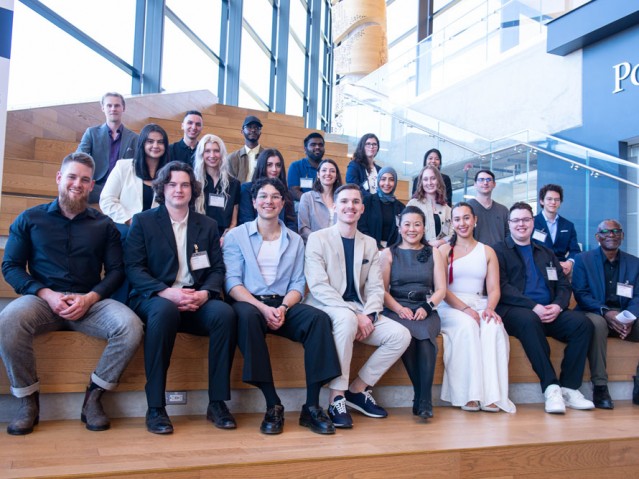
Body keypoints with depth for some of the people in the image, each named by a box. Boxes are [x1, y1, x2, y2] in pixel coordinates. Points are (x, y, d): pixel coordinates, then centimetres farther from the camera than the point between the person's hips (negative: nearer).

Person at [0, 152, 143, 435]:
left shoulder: (103, 225, 14)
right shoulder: (30, 219, 12)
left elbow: (116, 270, 9)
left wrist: (90, 298, -10)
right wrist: (47, 295, -10)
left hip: (90, 302, 1)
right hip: (43, 298, 0)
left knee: (130, 326, -30)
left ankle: (93, 398, -11)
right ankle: (28, 401, -12)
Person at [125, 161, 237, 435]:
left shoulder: (207, 225, 18)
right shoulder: (143, 221, 10)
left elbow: (217, 269, 11)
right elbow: (133, 268, -1)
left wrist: (204, 293, -12)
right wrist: (166, 292, -18)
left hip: (196, 301, 3)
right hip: (155, 298, -2)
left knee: (225, 313, -30)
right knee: (164, 310, -38)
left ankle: (217, 402, -20)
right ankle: (155, 407, -30)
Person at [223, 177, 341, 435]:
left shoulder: (295, 240, 17)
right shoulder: (236, 235, 8)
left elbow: (298, 284, 9)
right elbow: (232, 282, -2)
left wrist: (283, 308, -13)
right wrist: (263, 308, -18)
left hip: (283, 306, 3)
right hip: (249, 303, -2)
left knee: (319, 318, -28)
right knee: (248, 316, -38)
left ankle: (311, 407, -24)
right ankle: (273, 405, -31)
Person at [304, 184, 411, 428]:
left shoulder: (370, 244, 15)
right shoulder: (318, 238, -1)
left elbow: (376, 287, 8)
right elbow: (318, 286, -12)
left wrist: (368, 315, -14)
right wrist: (355, 315, -21)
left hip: (359, 312, 6)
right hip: (325, 309, -5)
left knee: (401, 335, -15)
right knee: (347, 318, -38)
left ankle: (358, 389, 0)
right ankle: (337, 398, -27)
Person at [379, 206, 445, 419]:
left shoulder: (433, 253, 18)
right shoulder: (388, 253, 13)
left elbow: (441, 289, 9)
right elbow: (382, 290, 4)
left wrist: (427, 307, -10)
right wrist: (399, 309, -13)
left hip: (425, 310, 1)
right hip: (397, 310, -1)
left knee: (425, 335, -33)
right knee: (407, 335, -34)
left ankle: (424, 400, -30)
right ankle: (422, 398, -24)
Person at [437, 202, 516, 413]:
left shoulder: (487, 252, 18)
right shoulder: (444, 250, 10)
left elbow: (494, 288, 8)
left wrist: (490, 308, -15)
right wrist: (464, 308, -17)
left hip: (480, 305, 2)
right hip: (450, 307, -2)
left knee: (494, 327, -32)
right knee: (466, 325, -35)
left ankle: (491, 395, -32)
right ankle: (469, 395, -32)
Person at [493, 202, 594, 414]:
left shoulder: (546, 254, 25)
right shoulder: (499, 251, 9)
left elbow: (564, 286, 17)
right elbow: (502, 288, -5)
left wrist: (558, 306, -6)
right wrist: (534, 306, -17)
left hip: (549, 312, 5)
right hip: (514, 311, -5)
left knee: (582, 322, -21)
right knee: (529, 320, -38)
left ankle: (569, 388, -18)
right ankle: (551, 387, -33)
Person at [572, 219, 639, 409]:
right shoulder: (583, 260, 7)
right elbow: (580, 294, -4)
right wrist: (606, 312, -21)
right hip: (595, 314, -3)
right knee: (597, 323, -38)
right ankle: (599, 387, -32)